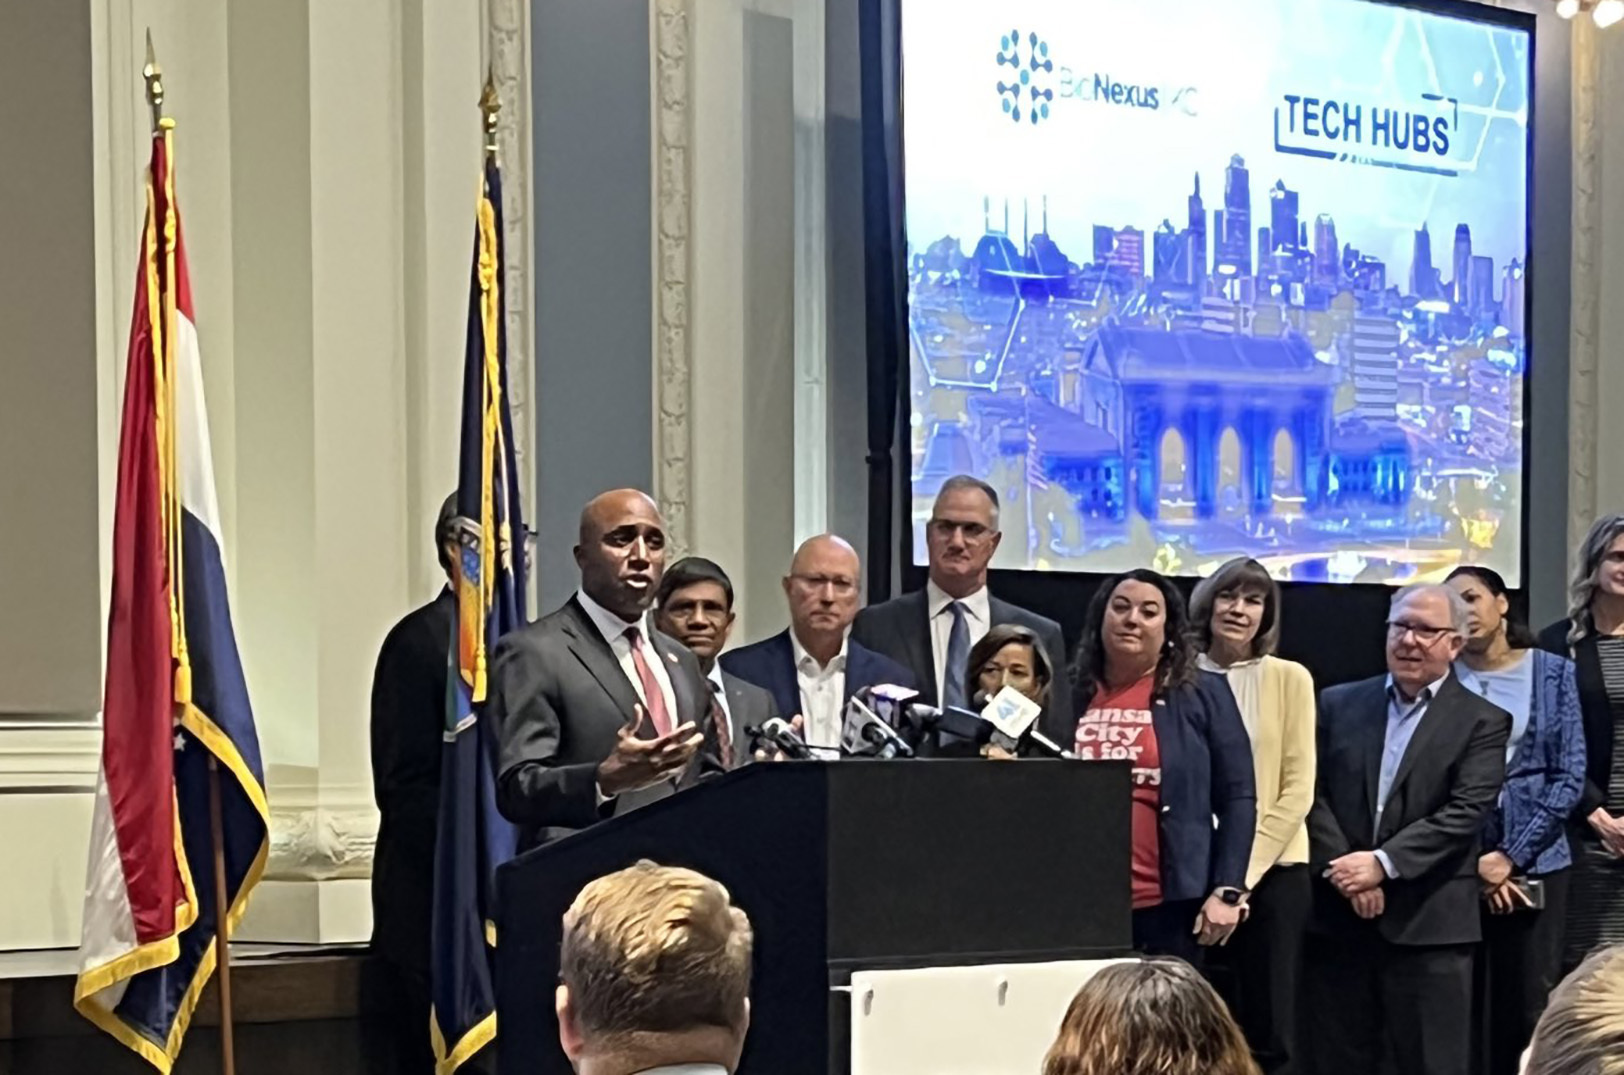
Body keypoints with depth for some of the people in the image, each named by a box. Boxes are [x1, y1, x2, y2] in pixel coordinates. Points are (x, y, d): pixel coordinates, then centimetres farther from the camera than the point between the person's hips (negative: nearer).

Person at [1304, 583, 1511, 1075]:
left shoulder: (1482, 722, 2)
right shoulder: (1338, 704, 11)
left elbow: (1464, 812, -9)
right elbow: (1315, 793, 4)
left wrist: (1383, 863, -16)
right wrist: (1343, 869, -11)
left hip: (1428, 924, -3)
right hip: (1339, 918, 3)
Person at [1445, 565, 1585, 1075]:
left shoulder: (1552, 672, 2)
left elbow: (1569, 776, -1)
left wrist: (1512, 855, -8)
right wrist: (1472, 861, -8)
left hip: (1533, 862, 0)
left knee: (1530, 1008, 0)